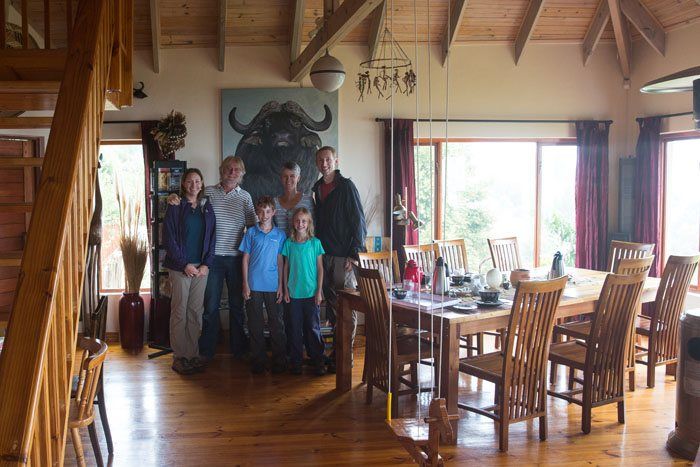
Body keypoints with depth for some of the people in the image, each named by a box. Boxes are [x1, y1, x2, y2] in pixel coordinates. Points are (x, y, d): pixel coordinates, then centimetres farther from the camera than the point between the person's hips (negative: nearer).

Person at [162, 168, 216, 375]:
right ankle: (179, 357, 6)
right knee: (179, 311, -1)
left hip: (201, 267, 4)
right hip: (180, 267, -3)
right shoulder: (175, 207, -2)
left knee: (196, 311, 6)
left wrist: (206, 264, -2)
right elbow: (169, 239, -6)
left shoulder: (207, 207, 10)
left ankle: (193, 354, 14)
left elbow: (212, 238, 9)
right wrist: (185, 264, -11)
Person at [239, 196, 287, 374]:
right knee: (255, 323, 6)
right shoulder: (251, 233, 3)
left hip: (273, 285, 0)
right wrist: (245, 284, -2)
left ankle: (279, 360, 13)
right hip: (254, 284, 0)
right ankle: (258, 360, 16)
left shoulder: (279, 235, 4)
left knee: (277, 322, 3)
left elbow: (280, 262, 6)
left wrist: (281, 286, 1)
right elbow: (245, 259, 3)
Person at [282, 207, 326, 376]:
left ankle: (318, 361, 11)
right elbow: (286, 268, 9)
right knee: (296, 328, 7)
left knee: (313, 328, 3)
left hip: (311, 292, -2)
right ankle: (296, 361, 15)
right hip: (294, 292, 2)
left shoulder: (315, 243, -1)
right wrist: (286, 290, 5)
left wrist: (319, 291, -4)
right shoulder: (289, 243, 4)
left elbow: (320, 268, 1)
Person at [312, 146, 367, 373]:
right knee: (331, 303, 11)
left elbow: (358, 221, -9)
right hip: (324, 254, 7)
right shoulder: (317, 188, 14)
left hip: (343, 255, -6)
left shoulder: (346, 186, -6)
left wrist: (354, 254, -14)